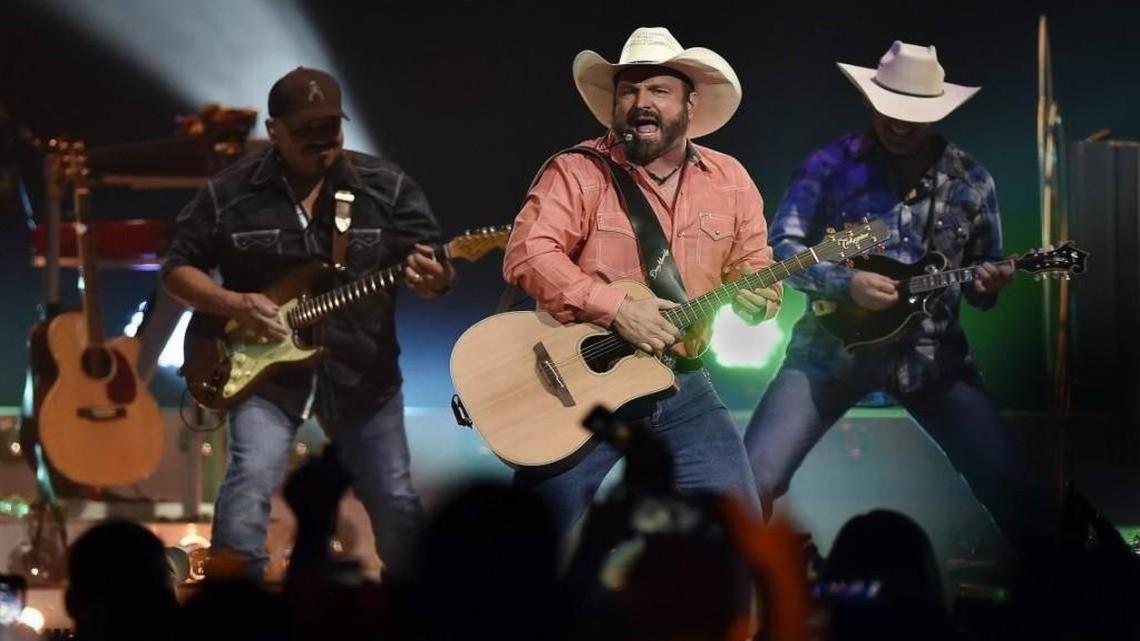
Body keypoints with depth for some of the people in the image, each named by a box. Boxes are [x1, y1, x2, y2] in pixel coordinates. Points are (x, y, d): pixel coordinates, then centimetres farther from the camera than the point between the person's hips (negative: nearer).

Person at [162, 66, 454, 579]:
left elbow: (431, 261, 1)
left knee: (395, 503, 5)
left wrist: (432, 280, -24)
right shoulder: (229, 193, -2)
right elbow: (178, 268, 4)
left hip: (360, 368, 2)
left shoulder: (386, 187, 0)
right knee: (250, 480, -22)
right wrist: (234, 304, -14)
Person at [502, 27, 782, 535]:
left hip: (682, 387, 4)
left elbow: (753, 269, 14)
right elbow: (527, 254, -19)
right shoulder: (578, 173, -7)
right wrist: (615, 309, -26)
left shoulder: (730, 180, 9)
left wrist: (757, 300, -10)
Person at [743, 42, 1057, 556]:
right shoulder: (832, 165, -2)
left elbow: (982, 275, 12)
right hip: (834, 345, -1)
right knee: (750, 480, -14)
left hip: (931, 354, 1)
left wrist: (986, 284, -12)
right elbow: (781, 247, -5)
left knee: (1015, 491, -6)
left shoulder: (970, 181, 5)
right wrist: (846, 283, -19)